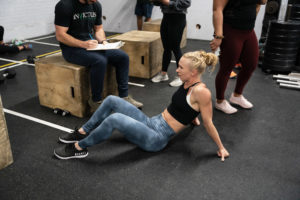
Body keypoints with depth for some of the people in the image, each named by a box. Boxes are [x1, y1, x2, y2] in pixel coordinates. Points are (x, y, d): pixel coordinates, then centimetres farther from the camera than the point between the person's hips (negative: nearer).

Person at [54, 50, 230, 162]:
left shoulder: (201, 91, -19)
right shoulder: (187, 83, 6)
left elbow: (208, 123, -11)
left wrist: (221, 148, -4)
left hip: (157, 138, -9)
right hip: (152, 123, 9)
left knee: (114, 119, -30)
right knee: (112, 100, 0)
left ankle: (79, 148, -8)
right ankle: (82, 133, 12)